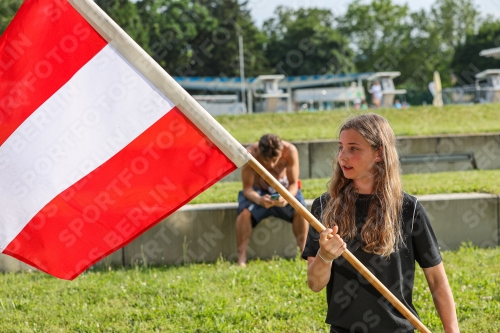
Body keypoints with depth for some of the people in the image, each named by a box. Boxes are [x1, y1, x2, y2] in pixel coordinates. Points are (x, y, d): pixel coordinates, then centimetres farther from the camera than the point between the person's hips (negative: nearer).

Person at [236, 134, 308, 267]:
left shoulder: (290, 151, -26)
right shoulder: (250, 154, -29)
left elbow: (293, 183, -19)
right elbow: (247, 188, -23)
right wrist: (259, 200, -45)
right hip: (257, 191, -1)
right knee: (244, 213, -30)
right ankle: (241, 259, -24)